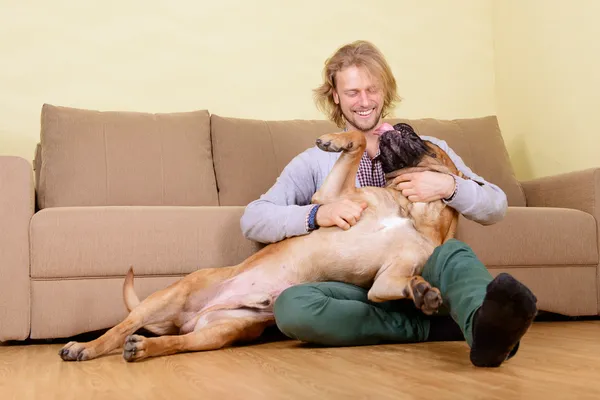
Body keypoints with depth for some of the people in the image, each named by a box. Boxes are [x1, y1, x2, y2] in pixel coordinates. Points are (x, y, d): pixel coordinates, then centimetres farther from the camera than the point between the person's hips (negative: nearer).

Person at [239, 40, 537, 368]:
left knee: (453, 253, -33)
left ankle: (485, 328, -64)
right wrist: (318, 214, -15)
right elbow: (252, 220, 2)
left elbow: (496, 207, 9)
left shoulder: (428, 150, 16)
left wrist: (448, 187, -11)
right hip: (356, 289, 0)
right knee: (291, 305, -32)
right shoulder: (314, 162, 13)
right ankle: (439, 327, -30)